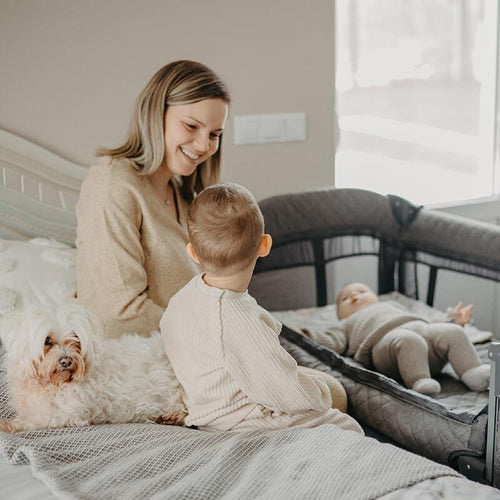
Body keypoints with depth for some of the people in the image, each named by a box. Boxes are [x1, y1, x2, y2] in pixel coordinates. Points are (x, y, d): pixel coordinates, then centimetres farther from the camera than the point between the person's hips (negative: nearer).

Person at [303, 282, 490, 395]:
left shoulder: (393, 305, 48)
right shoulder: (347, 324, 37)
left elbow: (425, 328, 39)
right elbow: (332, 342, 15)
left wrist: (454, 320, 28)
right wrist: (306, 336, 1)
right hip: (386, 338, -5)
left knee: (454, 333, -19)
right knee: (409, 341, -37)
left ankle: (472, 372, -28)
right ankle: (420, 381, -48)